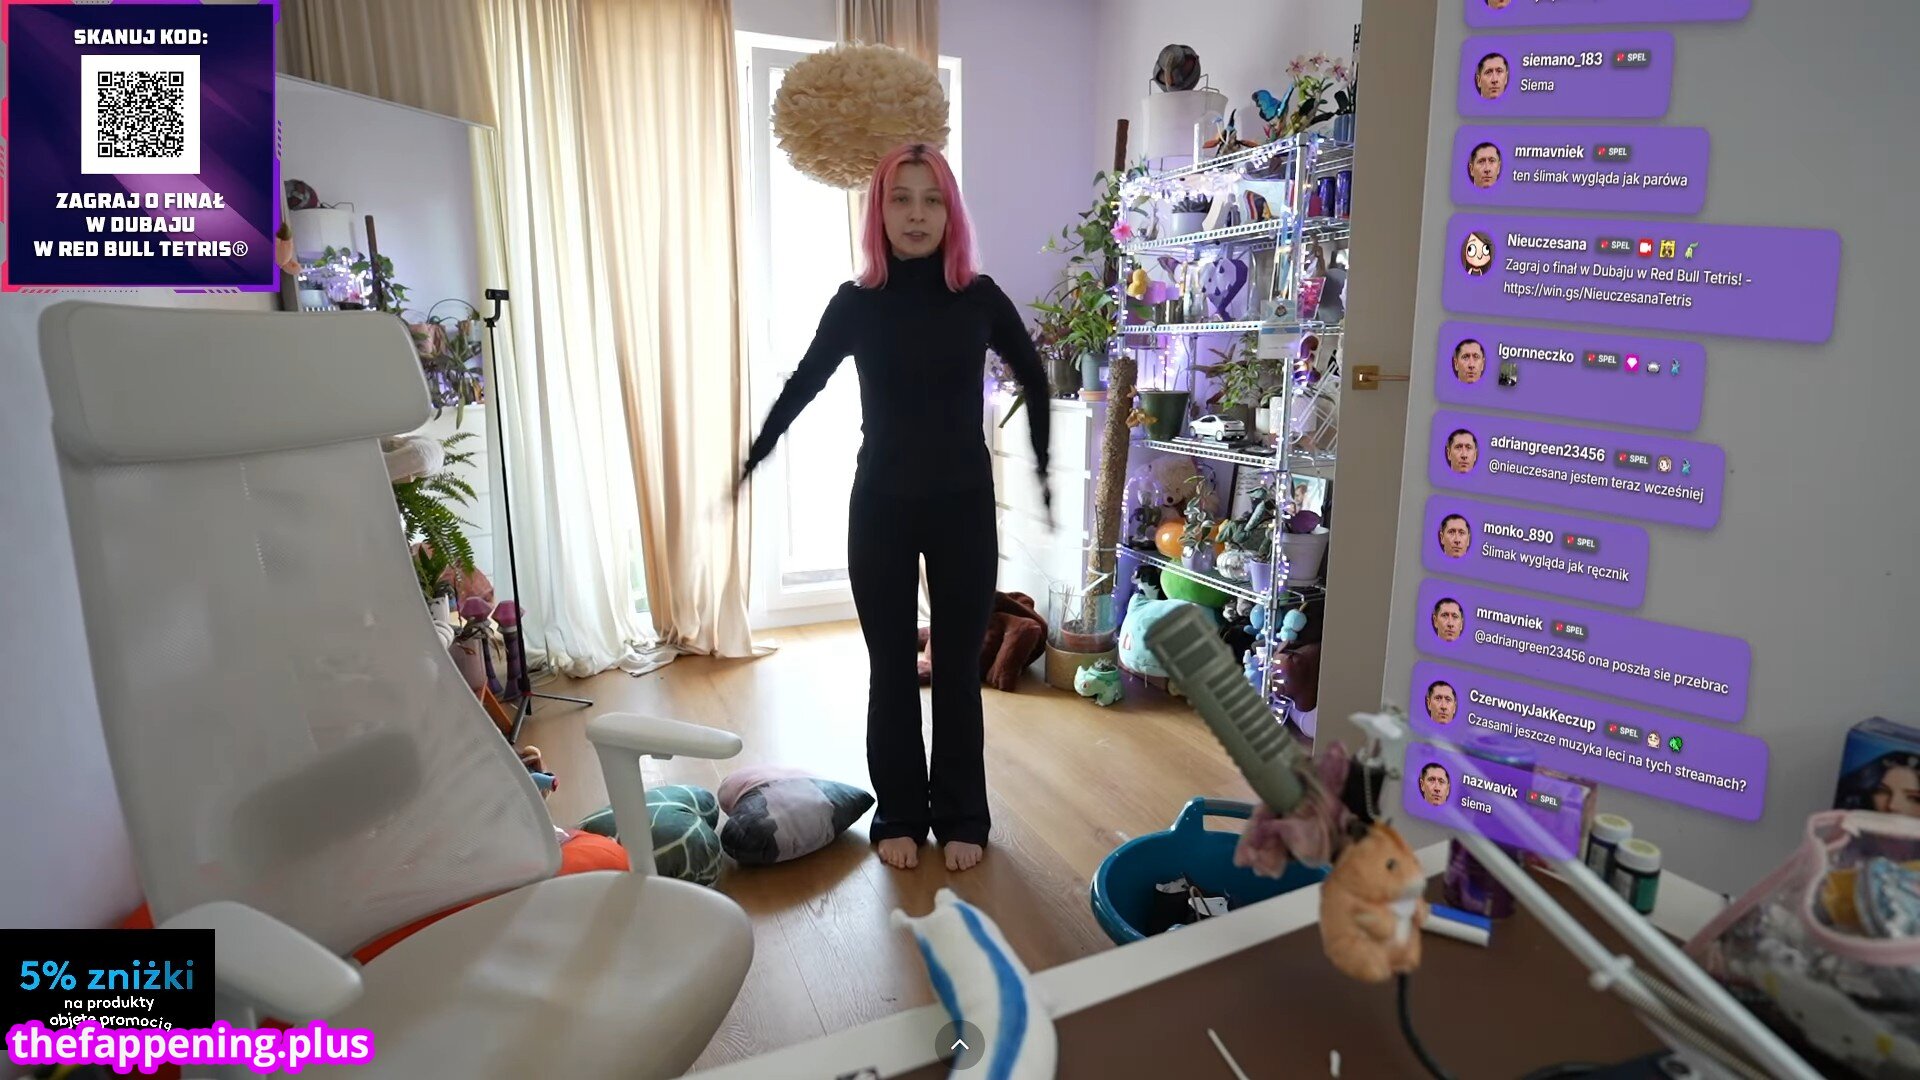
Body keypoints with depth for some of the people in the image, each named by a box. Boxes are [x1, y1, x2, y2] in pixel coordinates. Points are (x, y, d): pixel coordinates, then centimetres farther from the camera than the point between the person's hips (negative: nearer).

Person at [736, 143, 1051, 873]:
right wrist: (751, 463, 14)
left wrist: (1042, 473, 12)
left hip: (964, 505, 0)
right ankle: (899, 815, 25)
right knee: (891, 668, 8)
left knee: (958, 665, 8)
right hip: (879, 507, 0)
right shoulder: (856, 302, -2)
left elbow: (1034, 379, 11)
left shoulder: (980, 297, -3)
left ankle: (961, 816, 24)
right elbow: (802, 386, 10)